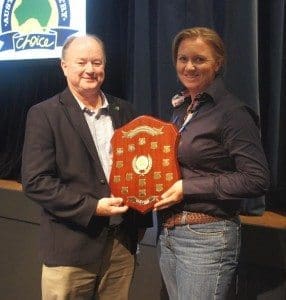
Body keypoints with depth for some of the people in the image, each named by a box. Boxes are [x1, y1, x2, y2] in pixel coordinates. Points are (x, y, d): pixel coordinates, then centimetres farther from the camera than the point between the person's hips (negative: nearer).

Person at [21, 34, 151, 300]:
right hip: (71, 248, -4)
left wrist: (140, 222, 6)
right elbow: (35, 181, -11)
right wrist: (91, 207, -17)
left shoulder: (123, 111, 9)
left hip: (123, 244, 4)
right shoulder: (43, 114, -5)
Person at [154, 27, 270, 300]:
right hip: (167, 233, 7)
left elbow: (257, 180, -16)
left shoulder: (232, 112, -12)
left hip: (207, 237, -7)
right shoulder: (180, 108, 10)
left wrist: (188, 188, -18)